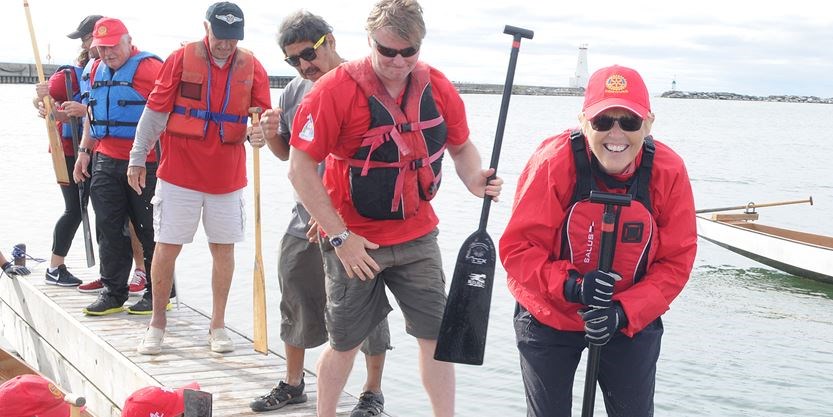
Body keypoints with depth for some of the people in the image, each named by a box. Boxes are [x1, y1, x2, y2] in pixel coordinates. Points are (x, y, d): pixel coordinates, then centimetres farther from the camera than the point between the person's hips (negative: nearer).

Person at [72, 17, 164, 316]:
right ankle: (114, 293, 18)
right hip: (106, 162, 7)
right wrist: (84, 150, 21)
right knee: (108, 228, 9)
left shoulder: (148, 67, -11)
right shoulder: (94, 71, 13)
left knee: (150, 230, 2)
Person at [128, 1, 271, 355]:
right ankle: (157, 322, 17)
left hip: (228, 177, 2)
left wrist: (260, 132, -26)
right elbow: (154, 112, -1)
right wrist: (137, 160, 1)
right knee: (167, 247, 3)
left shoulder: (252, 68, 0)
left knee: (224, 248, 8)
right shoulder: (182, 59, -5)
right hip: (179, 175, -2)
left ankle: (218, 325, 20)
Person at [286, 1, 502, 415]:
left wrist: (474, 180, -12)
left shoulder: (438, 87, -4)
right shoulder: (335, 89, -17)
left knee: (437, 334, 5)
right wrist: (340, 237, -17)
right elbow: (301, 169, -16)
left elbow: (461, 147, 12)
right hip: (353, 241, -3)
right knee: (345, 343, 9)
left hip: (418, 237, 3)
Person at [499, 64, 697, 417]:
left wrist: (624, 312, -26)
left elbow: (676, 261, -13)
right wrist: (571, 285, -36)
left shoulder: (669, 172, -18)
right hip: (548, 318, -1)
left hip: (634, 320, 2)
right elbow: (517, 247, -21)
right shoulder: (552, 163, -25)